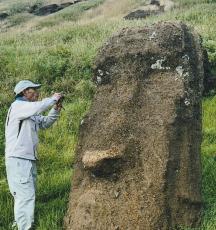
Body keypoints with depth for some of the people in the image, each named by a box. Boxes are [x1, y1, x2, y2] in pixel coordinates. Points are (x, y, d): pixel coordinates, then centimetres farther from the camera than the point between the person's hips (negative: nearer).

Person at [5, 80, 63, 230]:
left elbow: (45, 123, 21)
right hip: (18, 159, -10)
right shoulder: (18, 106, -10)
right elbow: (38, 107, -27)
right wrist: (52, 99, -12)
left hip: (29, 159, 10)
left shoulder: (31, 113, 19)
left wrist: (56, 110, 5)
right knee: (26, 195, -13)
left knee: (28, 194, 14)